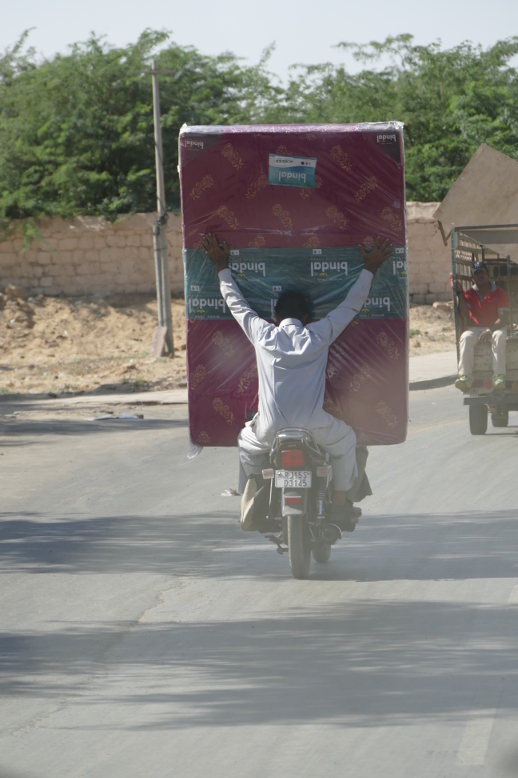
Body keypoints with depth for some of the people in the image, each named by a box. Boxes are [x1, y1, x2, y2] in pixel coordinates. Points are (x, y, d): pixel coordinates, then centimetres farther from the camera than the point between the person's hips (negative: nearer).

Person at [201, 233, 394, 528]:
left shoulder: (263, 334, 6)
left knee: (247, 443, 33)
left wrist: (222, 266, 35)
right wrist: (370, 269, 30)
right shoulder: (319, 335, 4)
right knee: (346, 440, 29)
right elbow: (352, 305, 18)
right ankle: (342, 503, 28)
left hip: (269, 430, 1)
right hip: (313, 426, -1)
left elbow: (237, 303, 22)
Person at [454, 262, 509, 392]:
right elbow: (463, 314, -7)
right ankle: (465, 376, -47)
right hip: (475, 328, 2)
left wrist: (490, 330, -26)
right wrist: (459, 293, -11)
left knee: (499, 336, -37)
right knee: (466, 337, -33)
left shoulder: (499, 293, 2)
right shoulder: (469, 294, 9)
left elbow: (503, 317, -9)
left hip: (495, 328, -2)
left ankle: (499, 376, -47)